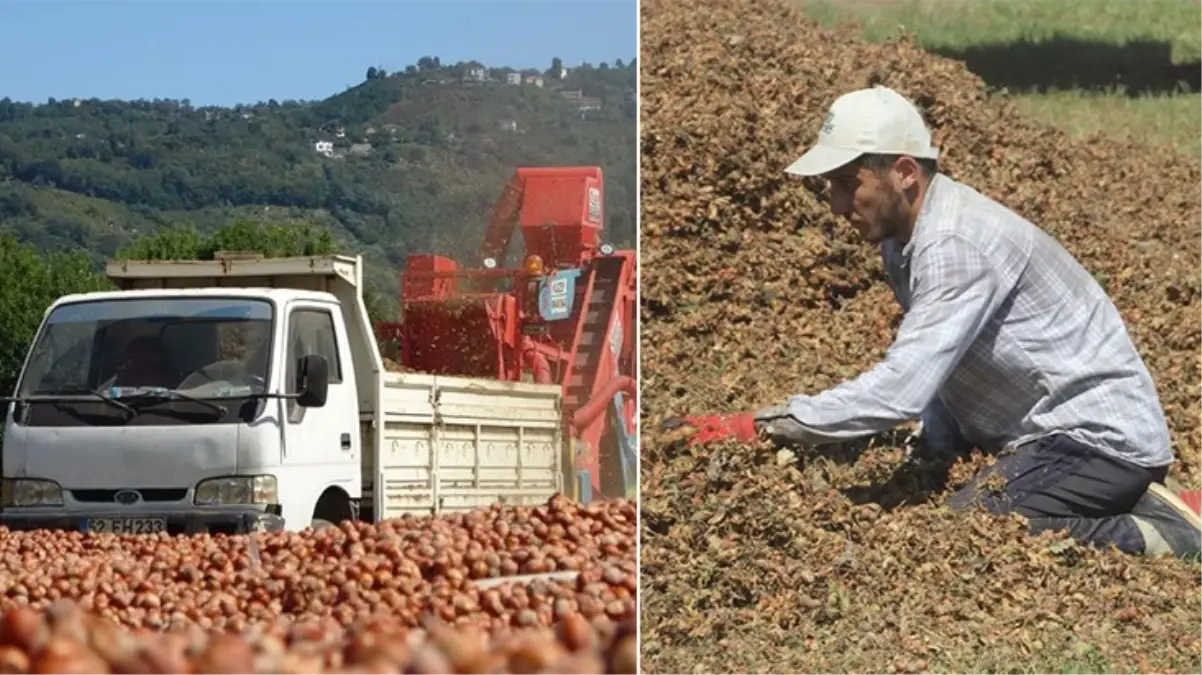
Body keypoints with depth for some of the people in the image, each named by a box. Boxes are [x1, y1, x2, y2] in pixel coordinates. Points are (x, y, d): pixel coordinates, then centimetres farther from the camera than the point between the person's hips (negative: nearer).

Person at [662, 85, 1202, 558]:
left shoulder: (956, 244, -24)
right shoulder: (901, 236, 8)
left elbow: (901, 390, -33)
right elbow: (935, 375, 17)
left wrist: (757, 426, -31)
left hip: (1097, 436, -11)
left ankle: (1147, 537, -12)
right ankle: (1138, 509, 11)